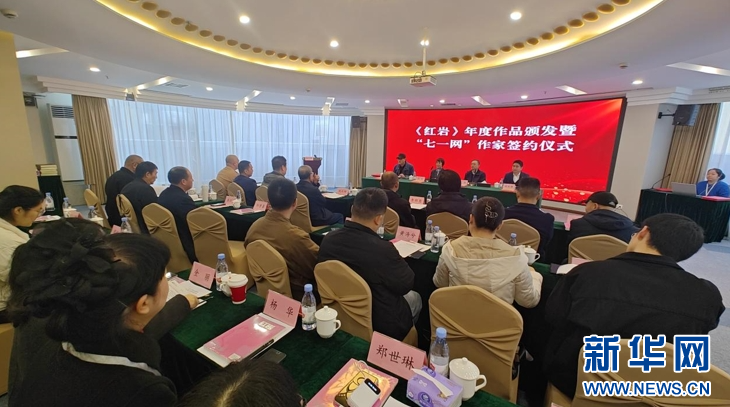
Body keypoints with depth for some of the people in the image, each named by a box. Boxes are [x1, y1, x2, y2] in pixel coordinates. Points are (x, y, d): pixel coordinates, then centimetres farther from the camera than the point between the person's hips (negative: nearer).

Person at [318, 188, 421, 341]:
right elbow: (406, 285, -17)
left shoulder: (328, 239, -14)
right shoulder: (382, 249, -34)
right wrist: (397, 260, 0)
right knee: (415, 297, 25)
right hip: (380, 324, -5)